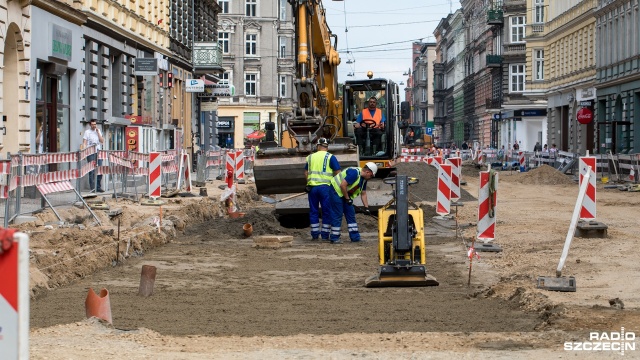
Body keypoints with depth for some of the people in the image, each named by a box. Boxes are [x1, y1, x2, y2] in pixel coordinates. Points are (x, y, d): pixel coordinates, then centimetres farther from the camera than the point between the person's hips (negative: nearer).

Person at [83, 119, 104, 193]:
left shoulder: (98, 131, 15)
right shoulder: (87, 132, 3)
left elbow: (102, 141, 5)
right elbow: (84, 143, -3)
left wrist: (98, 132, -2)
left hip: (98, 153, 4)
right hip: (91, 153, -4)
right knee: (92, 171, -5)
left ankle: (98, 187, 10)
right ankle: (92, 188, -2)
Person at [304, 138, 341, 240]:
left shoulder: (310, 157, 10)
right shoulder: (330, 157, -2)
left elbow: (306, 172, 15)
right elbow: (337, 173, -7)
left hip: (312, 187, 3)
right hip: (325, 187, -3)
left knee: (313, 211, 10)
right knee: (327, 211, 4)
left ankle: (315, 234, 11)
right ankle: (325, 235, 3)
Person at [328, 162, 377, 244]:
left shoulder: (363, 179, 5)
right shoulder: (354, 173, -26)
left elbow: (363, 194, 13)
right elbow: (343, 185, -30)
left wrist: (366, 208, 7)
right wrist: (347, 199, -20)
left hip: (346, 193, 10)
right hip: (336, 190, -10)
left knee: (351, 213, 7)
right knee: (337, 215, -9)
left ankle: (355, 237, 11)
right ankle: (334, 238, -3)